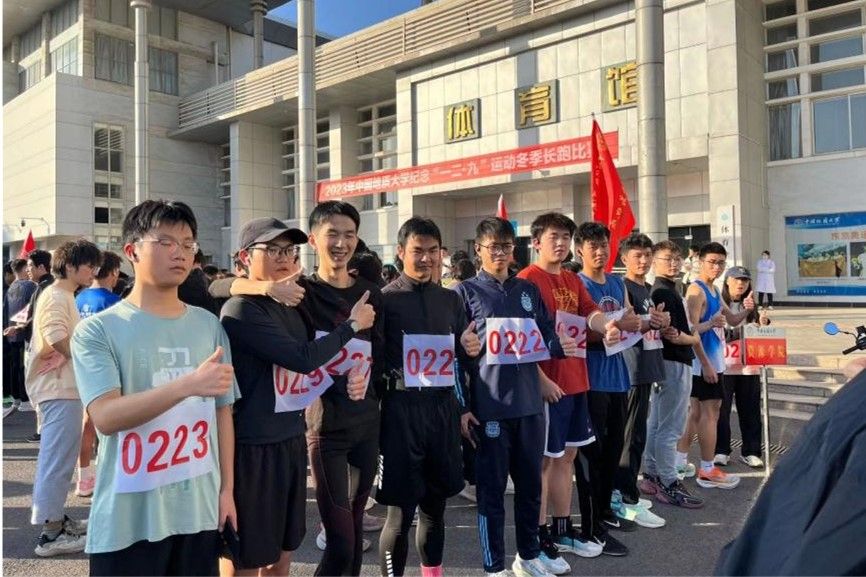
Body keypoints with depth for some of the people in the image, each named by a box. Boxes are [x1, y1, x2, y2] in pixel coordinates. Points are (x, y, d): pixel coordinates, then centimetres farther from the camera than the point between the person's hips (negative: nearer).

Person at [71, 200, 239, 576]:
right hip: (128, 520, -3)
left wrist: (227, 488, 8)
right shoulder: (97, 330, -6)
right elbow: (106, 417, -17)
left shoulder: (209, 325, 5)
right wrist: (189, 384, -28)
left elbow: (222, 411, 9)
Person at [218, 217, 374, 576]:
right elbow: (303, 358, -22)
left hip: (292, 440, 8)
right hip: (253, 446, -8)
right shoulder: (242, 309, -15)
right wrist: (352, 324, -11)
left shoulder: (291, 307, 11)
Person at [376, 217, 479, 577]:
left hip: (444, 408, 5)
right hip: (402, 410, -5)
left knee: (435, 505, 17)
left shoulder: (450, 299, 11)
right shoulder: (385, 299, -4)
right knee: (401, 511, 2)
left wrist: (470, 349, -2)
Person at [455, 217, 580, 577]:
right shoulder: (467, 292, -1)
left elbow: (546, 337, 13)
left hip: (530, 403, 5)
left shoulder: (528, 290, 11)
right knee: (491, 488, 5)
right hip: (489, 406, -4)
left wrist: (561, 346, -11)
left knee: (531, 484, 15)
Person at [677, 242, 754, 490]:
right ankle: (708, 471, 1)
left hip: (713, 358, 10)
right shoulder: (696, 290, -15)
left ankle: (680, 460, 22)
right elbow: (691, 329, -21)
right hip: (704, 360, -10)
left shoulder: (714, 290, 14)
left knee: (696, 410, 13)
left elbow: (732, 320, 21)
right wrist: (705, 364, -23)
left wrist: (746, 311, -1)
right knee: (710, 411, -6)